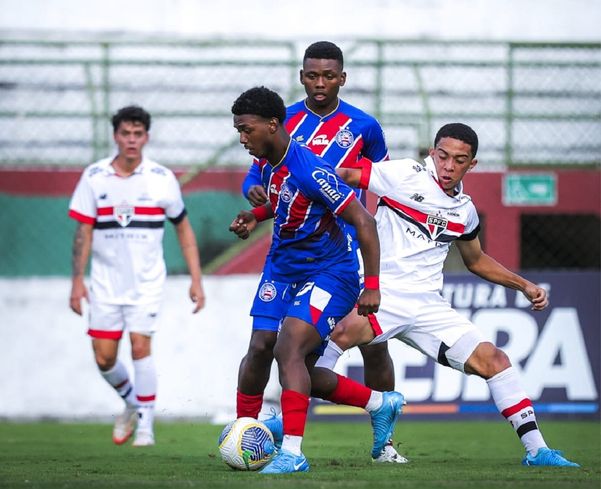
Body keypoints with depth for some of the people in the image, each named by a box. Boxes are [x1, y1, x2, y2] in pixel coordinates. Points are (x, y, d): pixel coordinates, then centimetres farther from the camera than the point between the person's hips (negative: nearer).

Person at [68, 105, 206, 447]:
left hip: (147, 280, -2)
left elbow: (184, 229, 5)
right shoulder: (94, 176, -1)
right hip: (106, 281, 2)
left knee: (141, 347, -14)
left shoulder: (162, 179, -3)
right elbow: (84, 230, 2)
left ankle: (145, 424, -1)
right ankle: (132, 403, 29)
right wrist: (77, 280, -5)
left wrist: (196, 280, 0)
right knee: (104, 357, 0)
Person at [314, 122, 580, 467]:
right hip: (382, 293, -6)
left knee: (492, 360, -3)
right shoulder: (406, 175, -3)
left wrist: (525, 286, 27)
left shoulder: (465, 210, 15)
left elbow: (476, 260, 33)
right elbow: (344, 176, -3)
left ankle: (536, 450, 7)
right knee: (344, 331, -38)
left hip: (427, 306, 6)